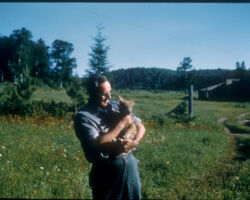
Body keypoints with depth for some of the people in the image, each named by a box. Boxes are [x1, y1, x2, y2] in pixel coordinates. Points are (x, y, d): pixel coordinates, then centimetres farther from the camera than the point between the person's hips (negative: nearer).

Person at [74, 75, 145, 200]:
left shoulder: (117, 106, 3)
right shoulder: (83, 116, -13)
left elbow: (140, 126, 9)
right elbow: (97, 143, -24)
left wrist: (135, 142, -12)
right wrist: (121, 124, -17)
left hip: (130, 163, 5)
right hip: (107, 170, -5)